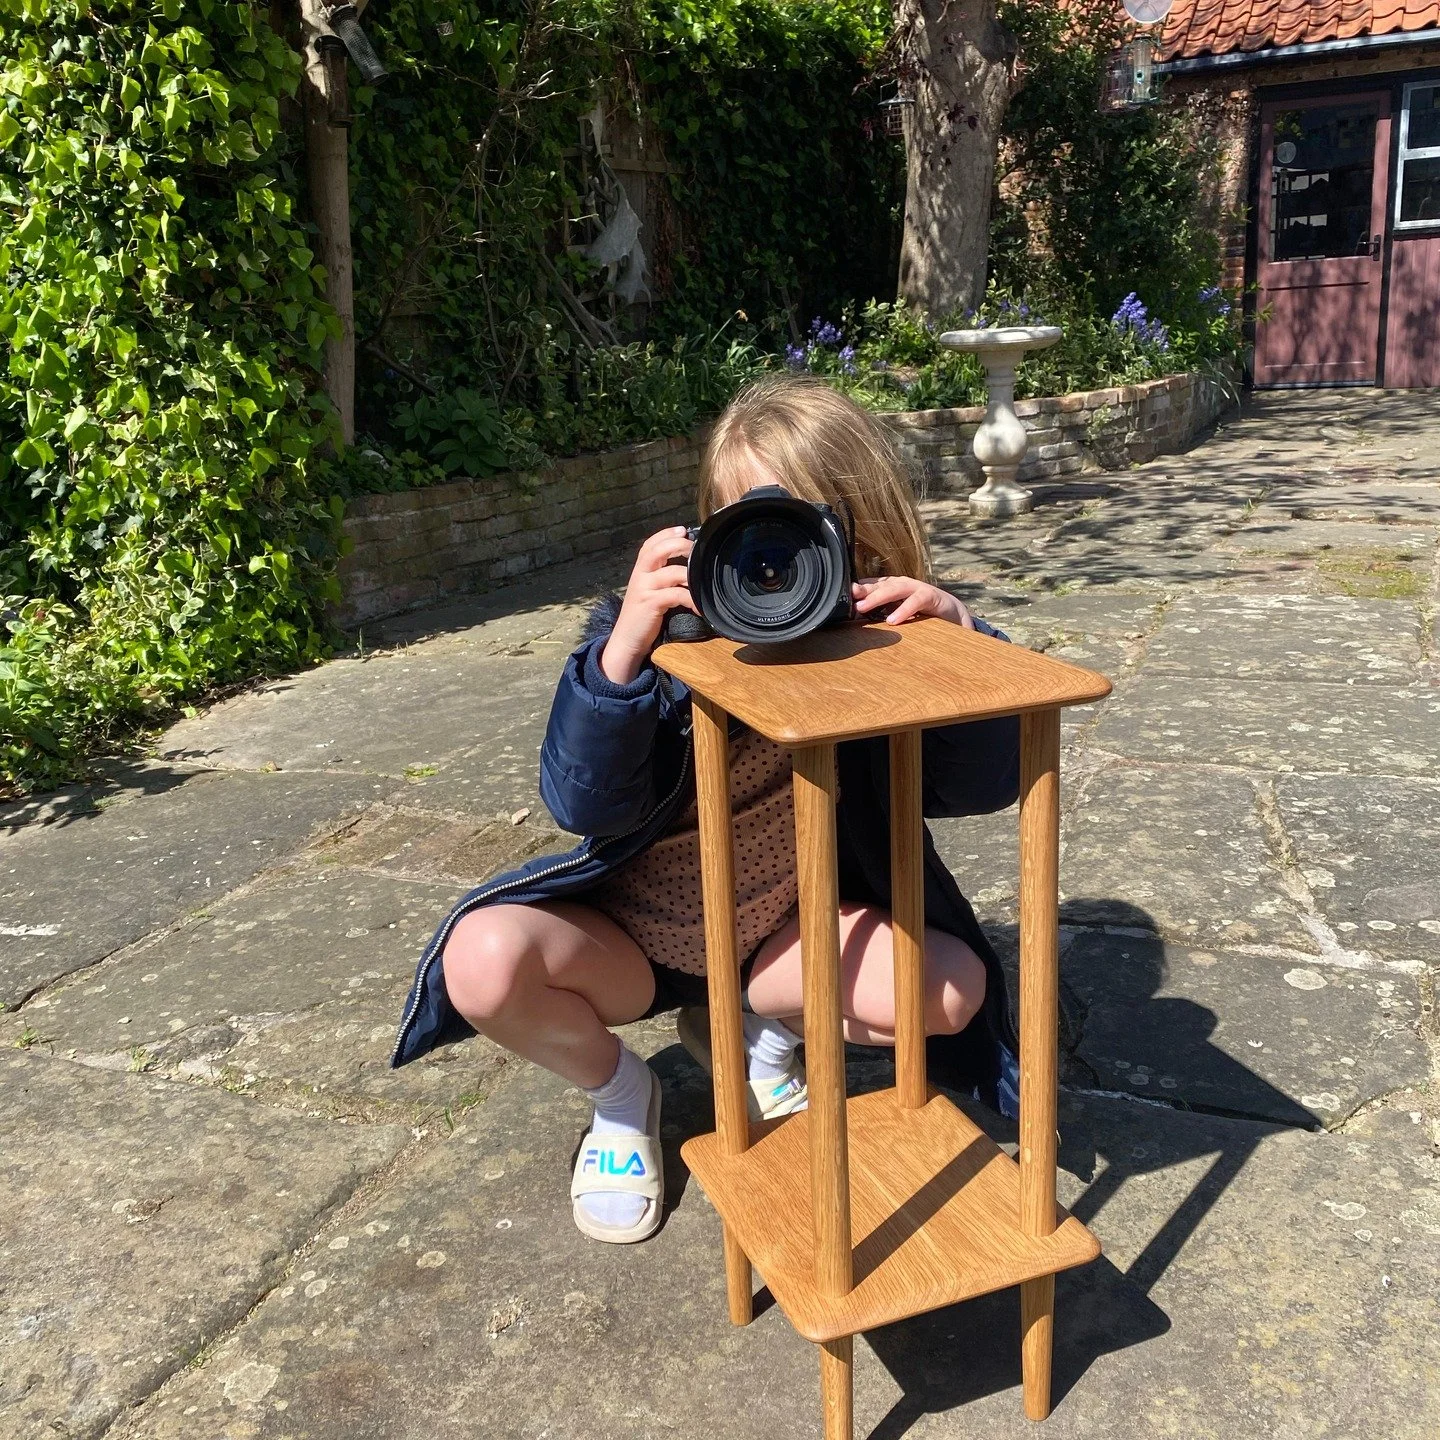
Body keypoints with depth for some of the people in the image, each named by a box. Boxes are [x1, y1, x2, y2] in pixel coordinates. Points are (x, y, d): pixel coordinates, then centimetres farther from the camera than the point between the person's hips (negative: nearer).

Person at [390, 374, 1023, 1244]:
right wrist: (623, 646, -46)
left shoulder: (883, 635, -16)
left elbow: (987, 787, -21)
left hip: (784, 932, 2)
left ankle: (751, 1030, 10)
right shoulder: (674, 627, -23)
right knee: (486, 958, -30)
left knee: (955, 987, -20)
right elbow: (586, 806, -31)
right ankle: (619, 1094, 4)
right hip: (632, 932, -2)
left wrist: (960, 638, -37)